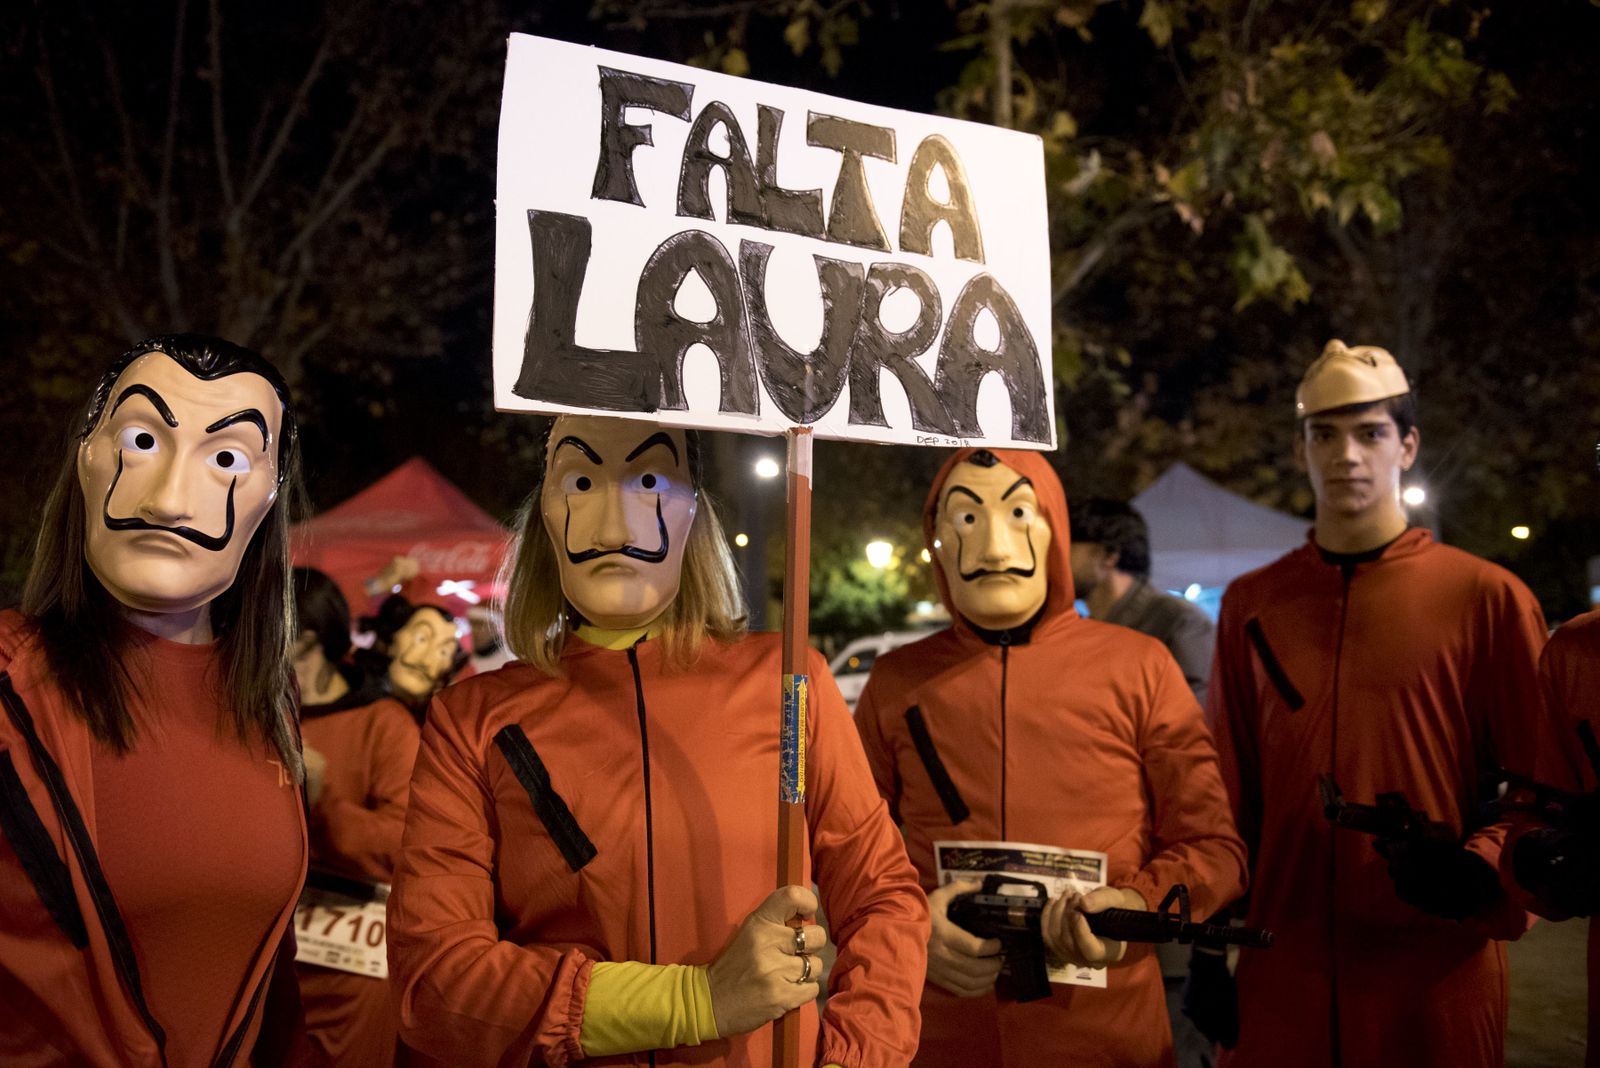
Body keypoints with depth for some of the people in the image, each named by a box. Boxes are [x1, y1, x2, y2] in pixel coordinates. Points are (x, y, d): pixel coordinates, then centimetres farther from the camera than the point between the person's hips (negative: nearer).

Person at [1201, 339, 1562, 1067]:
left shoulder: (1487, 598, -3)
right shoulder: (1250, 605, 6)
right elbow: (1231, 792, 10)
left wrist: (1479, 870, -19)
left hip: (1438, 975, -2)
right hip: (1282, 975, 2)